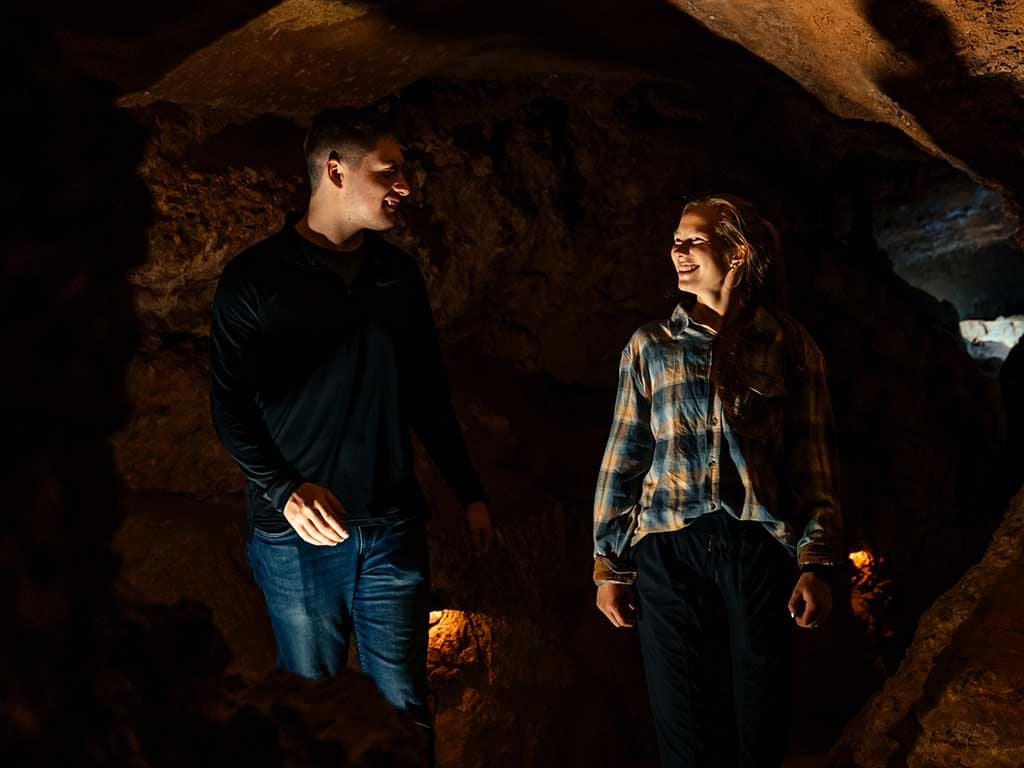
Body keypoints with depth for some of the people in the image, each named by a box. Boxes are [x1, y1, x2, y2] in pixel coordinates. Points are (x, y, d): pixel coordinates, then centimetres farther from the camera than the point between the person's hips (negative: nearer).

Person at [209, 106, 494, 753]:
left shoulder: (399, 274, 7)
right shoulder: (256, 279, -5)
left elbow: (430, 397, 13)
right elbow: (229, 405, -5)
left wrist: (471, 493, 11)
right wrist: (283, 490, -17)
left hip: (393, 527, 3)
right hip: (299, 532, -3)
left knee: (404, 702, 8)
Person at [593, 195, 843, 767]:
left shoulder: (790, 346, 6)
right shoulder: (651, 346, 9)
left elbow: (815, 462, 3)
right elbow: (623, 461, 9)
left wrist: (818, 565, -5)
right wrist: (610, 566, 6)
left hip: (760, 546, 0)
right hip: (669, 549, 1)